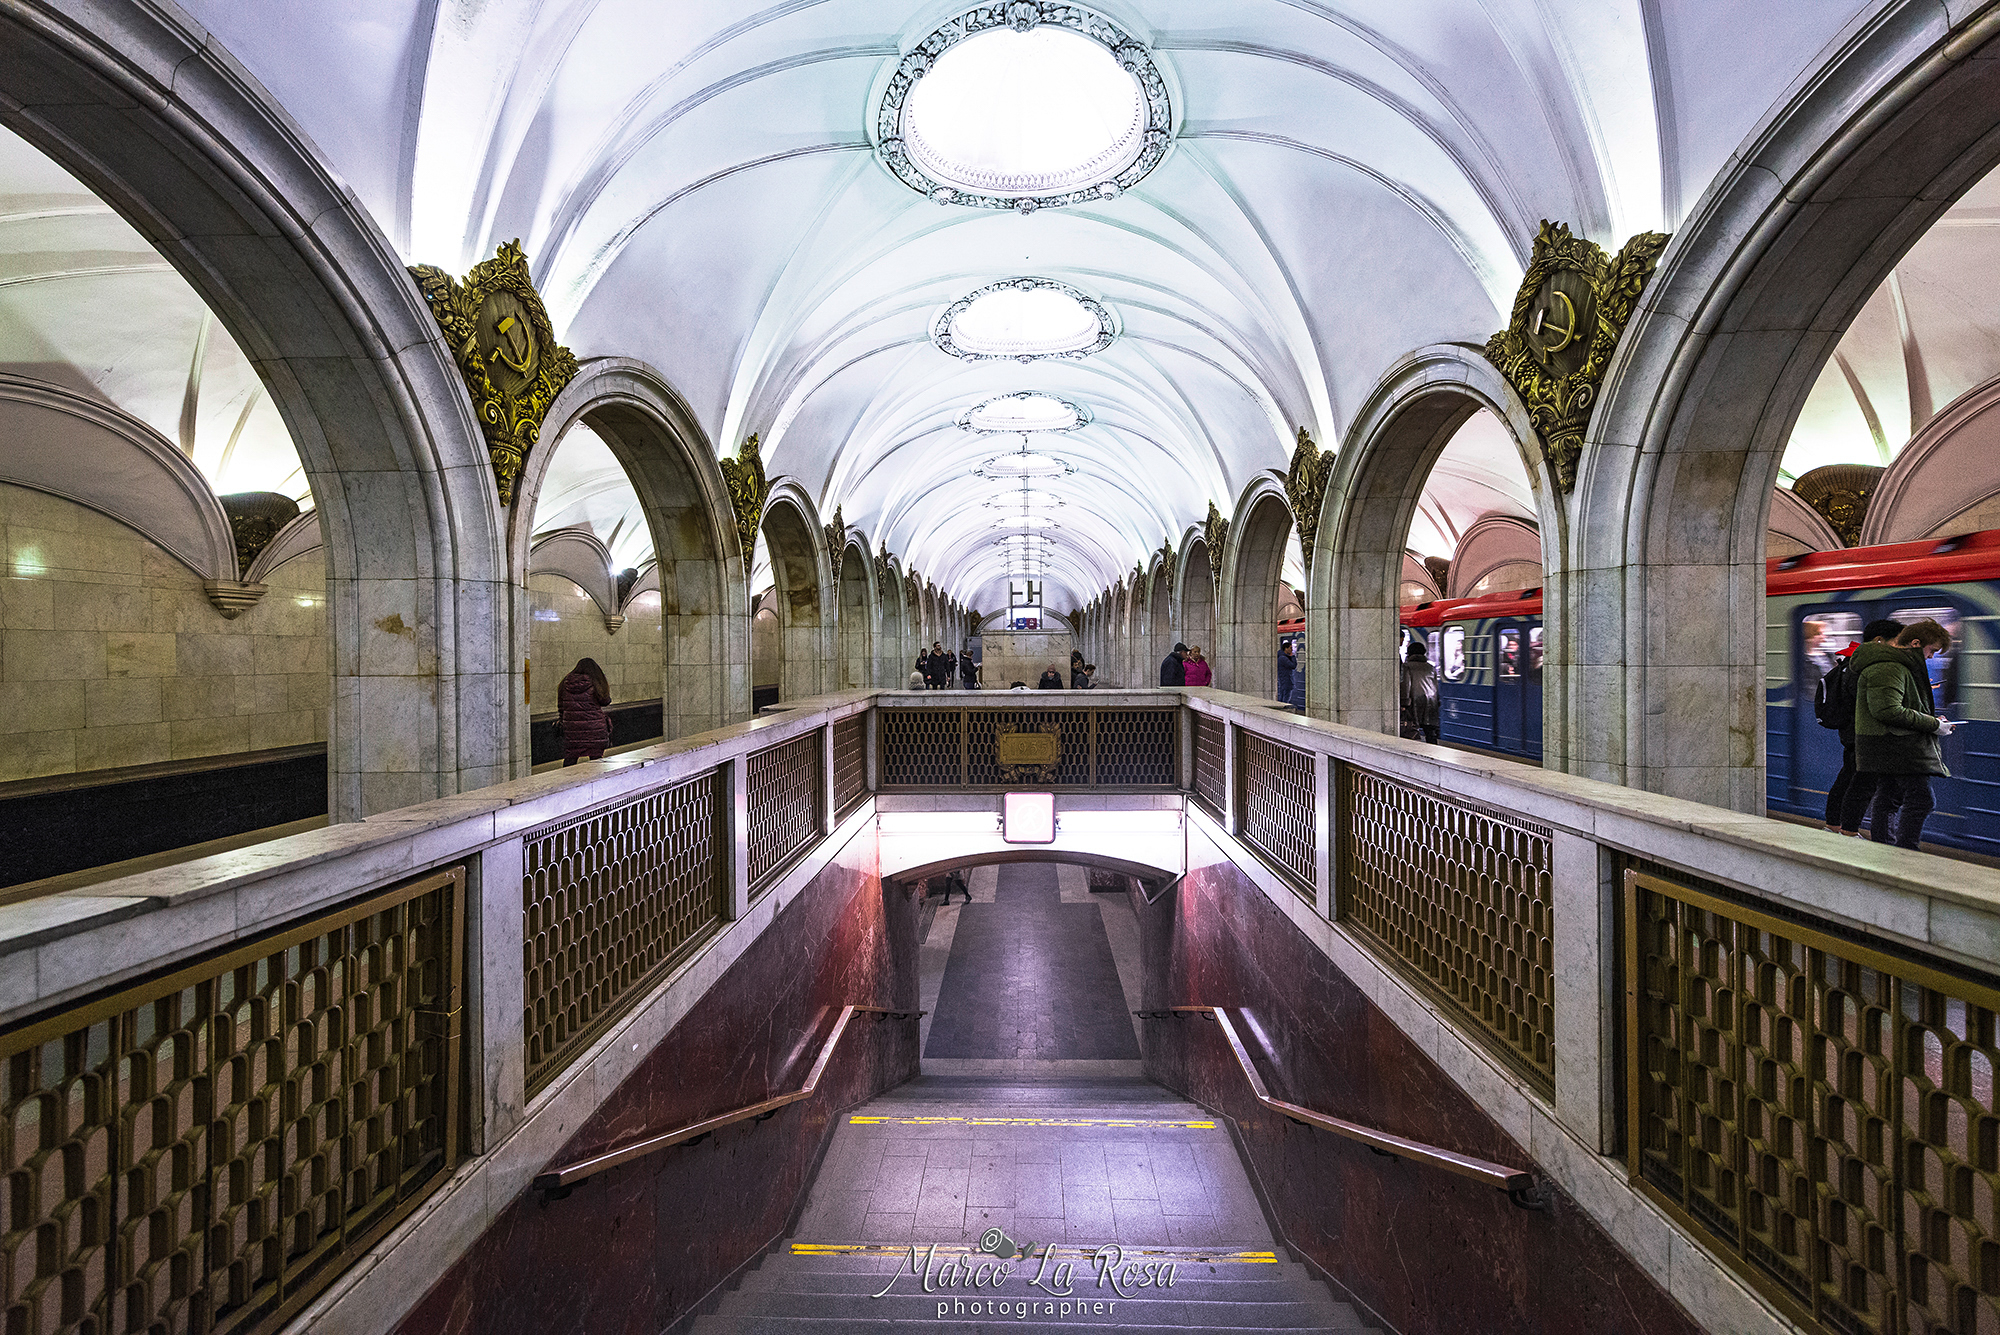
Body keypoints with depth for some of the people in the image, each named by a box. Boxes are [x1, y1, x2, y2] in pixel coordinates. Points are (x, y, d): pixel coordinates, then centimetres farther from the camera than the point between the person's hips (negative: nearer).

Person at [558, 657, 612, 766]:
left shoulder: (564, 684, 3)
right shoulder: (595, 684, -9)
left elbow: (560, 706, 10)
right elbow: (605, 701, -1)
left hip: (571, 728, 3)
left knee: (569, 759, 8)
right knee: (596, 758, 5)